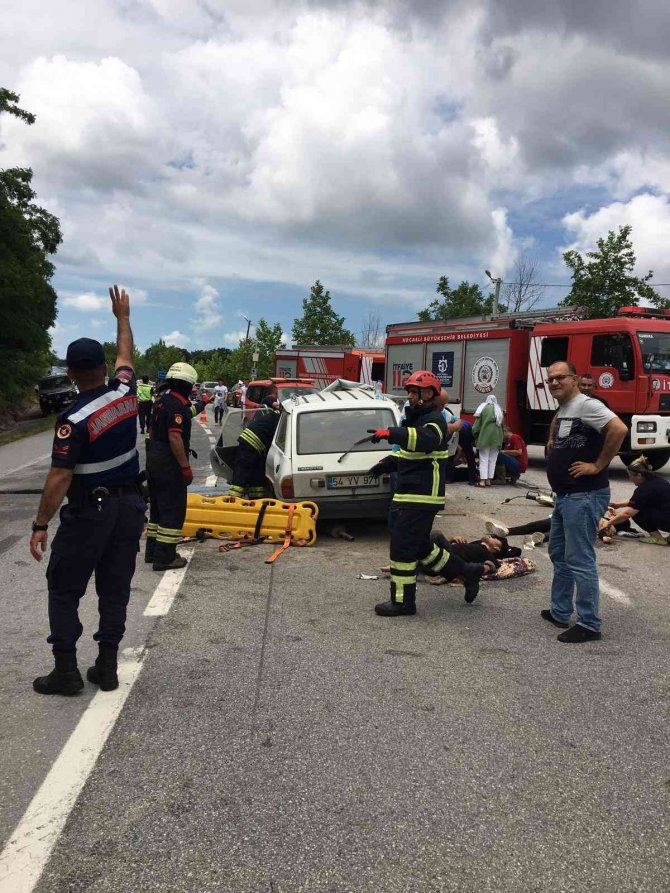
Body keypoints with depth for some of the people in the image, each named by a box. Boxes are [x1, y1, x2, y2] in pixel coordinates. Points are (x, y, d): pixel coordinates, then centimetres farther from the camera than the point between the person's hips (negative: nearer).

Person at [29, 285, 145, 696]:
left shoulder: (74, 419, -18)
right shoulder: (125, 392, -2)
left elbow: (60, 479, -19)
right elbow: (126, 353, 19)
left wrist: (41, 525, -12)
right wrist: (123, 315, 33)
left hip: (89, 511, -6)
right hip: (129, 505, 6)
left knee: (65, 590, 8)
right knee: (115, 589, 11)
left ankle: (66, 671, 10)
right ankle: (107, 668, 17)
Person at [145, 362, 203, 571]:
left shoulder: (161, 400, 12)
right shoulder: (177, 405, -18)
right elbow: (175, 438, -25)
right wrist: (186, 467, -22)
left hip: (154, 460, 10)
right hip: (169, 465, -10)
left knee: (158, 507, 18)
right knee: (173, 509, -3)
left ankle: (152, 551, 26)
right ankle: (165, 557, -1)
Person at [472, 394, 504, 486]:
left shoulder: (483, 409, 1)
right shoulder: (498, 410, 9)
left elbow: (477, 425, 0)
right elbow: (501, 425, 10)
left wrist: (476, 437, 11)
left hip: (484, 437, -2)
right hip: (496, 439, 3)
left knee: (483, 460, 0)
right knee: (492, 460, 10)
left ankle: (482, 480, -7)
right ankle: (489, 480, 10)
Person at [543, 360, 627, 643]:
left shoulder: (586, 405, -14)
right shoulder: (561, 410, 15)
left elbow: (619, 429, -28)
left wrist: (598, 465, -22)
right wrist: (555, 456, 12)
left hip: (584, 496, -11)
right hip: (564, 496, 11)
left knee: (579, 561, -5)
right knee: (559, 554, 18)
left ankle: (589, 624, 5)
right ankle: (559, 612, 30)